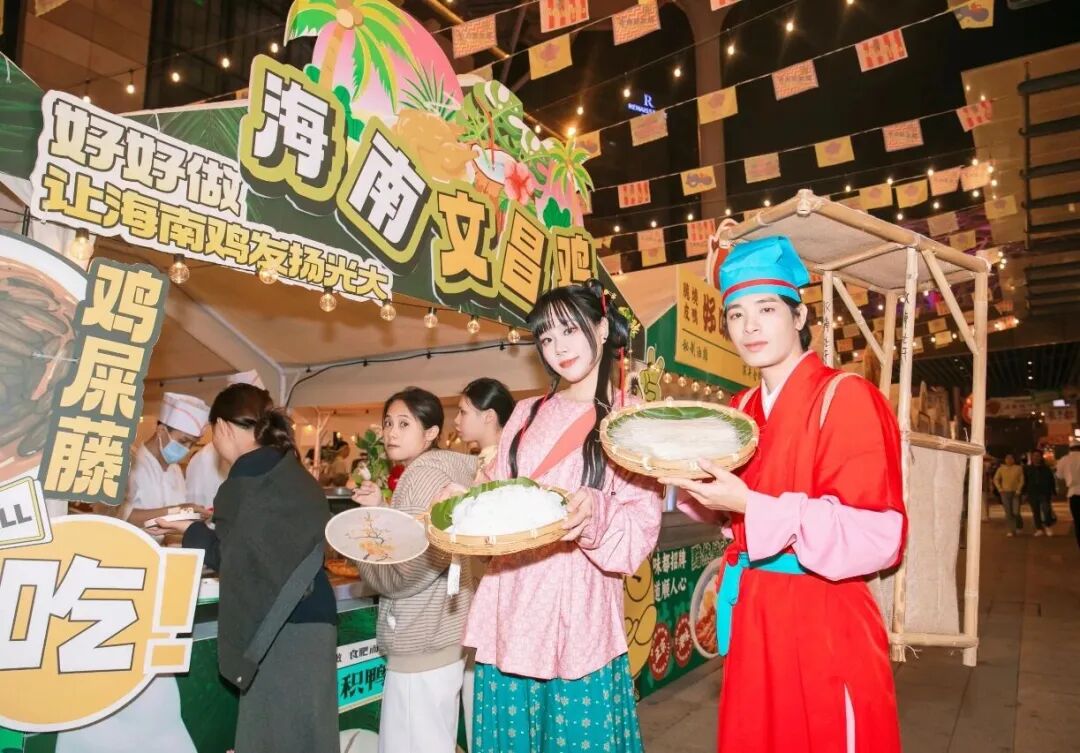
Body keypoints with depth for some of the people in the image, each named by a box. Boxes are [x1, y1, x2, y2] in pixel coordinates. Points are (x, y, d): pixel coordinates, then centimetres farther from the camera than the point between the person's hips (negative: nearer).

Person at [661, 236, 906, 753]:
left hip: (822, 624, -7)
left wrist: (751, 507, -26)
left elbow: (876, 536, -19)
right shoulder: (743, 409, 8)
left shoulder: (844, 396, -14)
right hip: (751, 618, 7)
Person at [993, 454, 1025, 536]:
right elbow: (996, 479, 10)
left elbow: (1021, 480, 1)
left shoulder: (1018, 468, 3)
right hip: (1005, 493, 1)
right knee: (1008, 513, -2)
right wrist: (1000, 489, -1)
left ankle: (1019, 525, 25)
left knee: (1016, 512, -6)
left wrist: (1018, 490, -9)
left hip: (1015, 493, -1)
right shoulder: (1001, 469, 7)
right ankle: (1011, 530, 4)